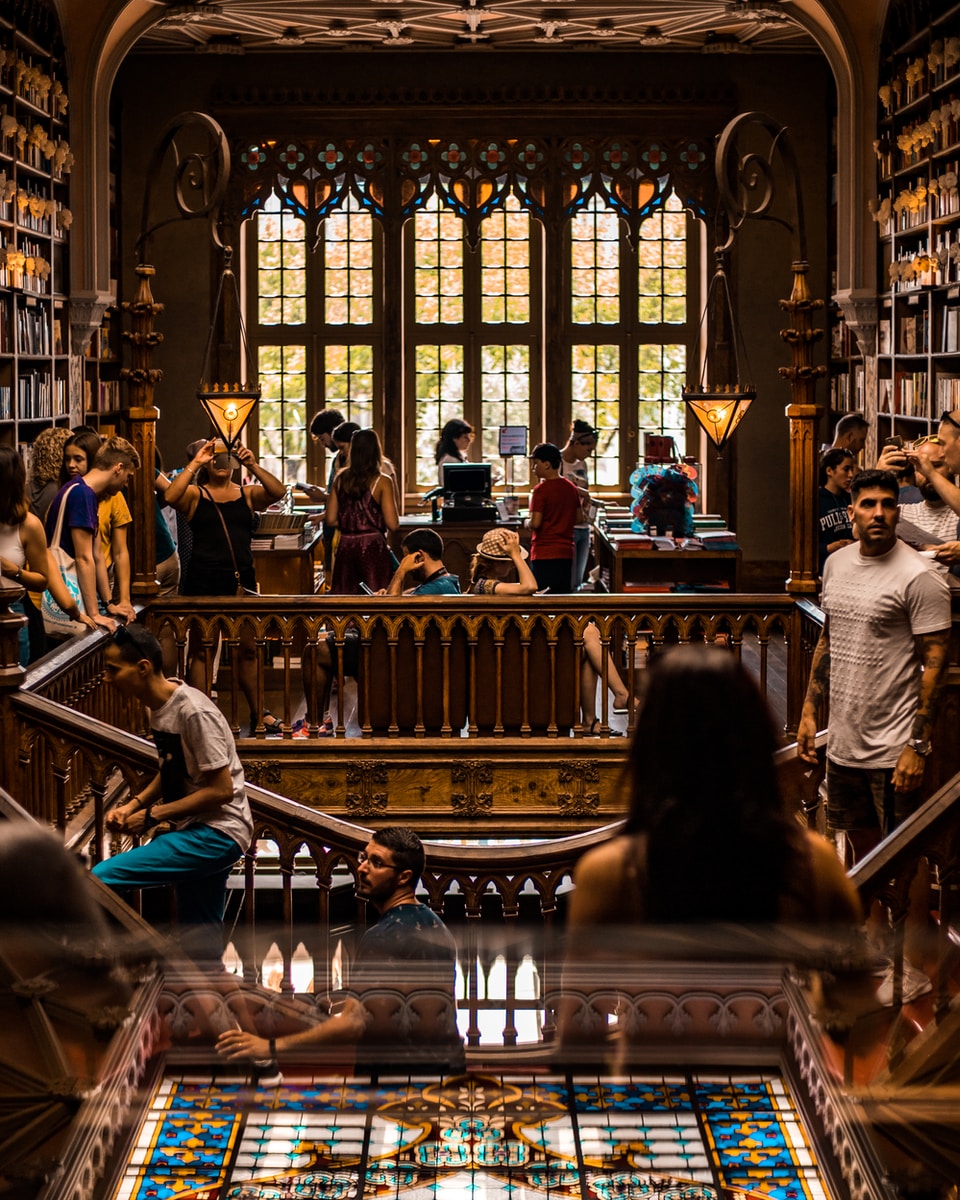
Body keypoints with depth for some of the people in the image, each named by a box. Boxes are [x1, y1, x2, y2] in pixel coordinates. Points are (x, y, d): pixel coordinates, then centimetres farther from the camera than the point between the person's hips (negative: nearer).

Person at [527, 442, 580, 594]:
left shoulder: (541, 489, -13)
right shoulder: (571, 488, 7)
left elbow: (535, 523, -17)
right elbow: (577, 518, 14)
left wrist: (527, 522, 3)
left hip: (544, 554, -7)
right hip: (566, 552, 7)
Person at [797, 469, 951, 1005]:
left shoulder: (919, 575, -14)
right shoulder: (838, 563, 8)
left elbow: (935, 663, -15)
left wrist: (918, 745, -18)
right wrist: (810, 709, 17)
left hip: (894, 746, -7)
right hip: (844, 739, 7)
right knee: (863, 846, 19)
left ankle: (914, 967, 11)